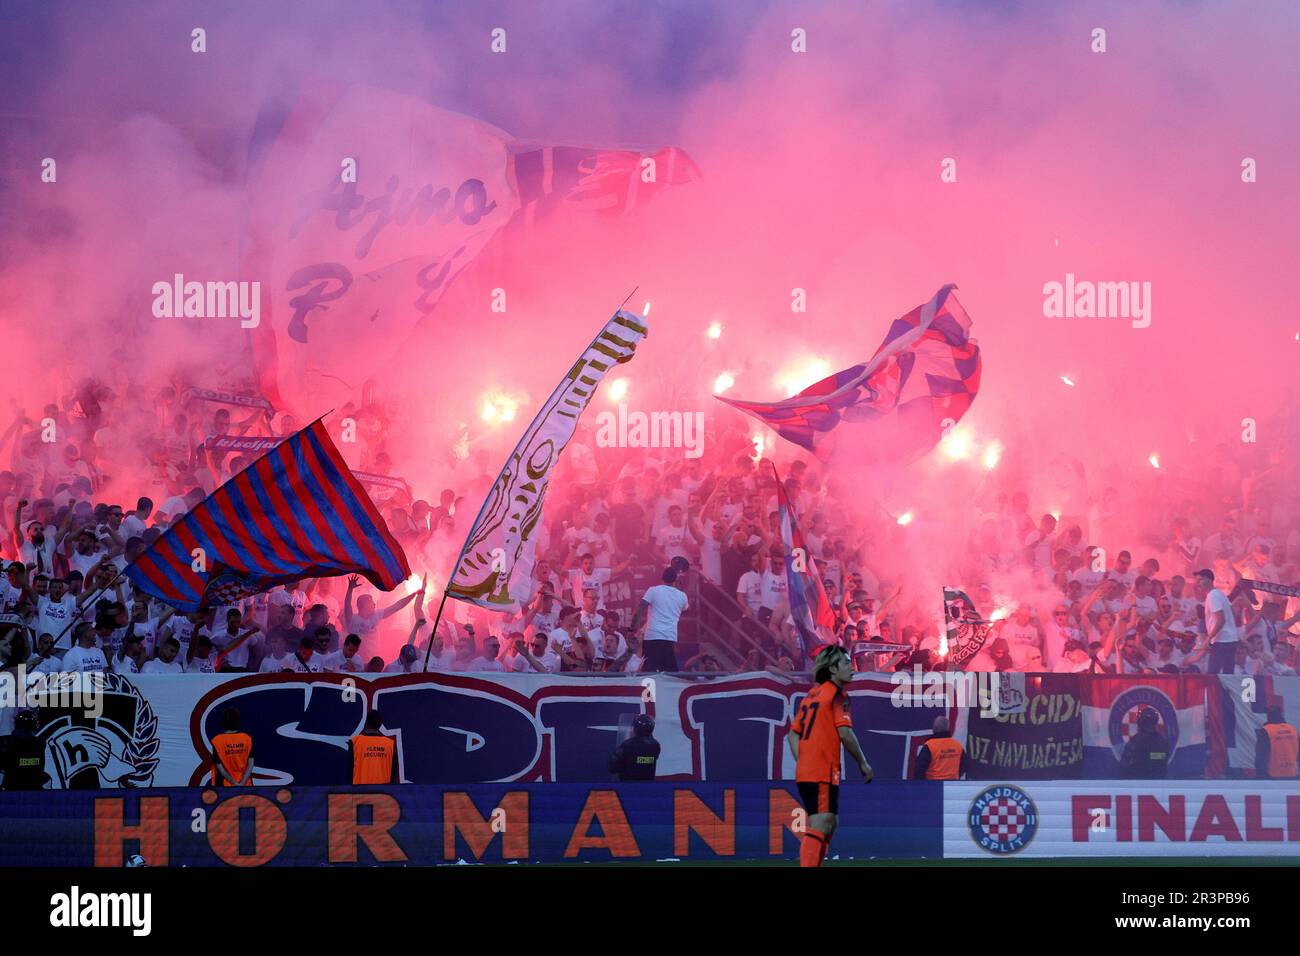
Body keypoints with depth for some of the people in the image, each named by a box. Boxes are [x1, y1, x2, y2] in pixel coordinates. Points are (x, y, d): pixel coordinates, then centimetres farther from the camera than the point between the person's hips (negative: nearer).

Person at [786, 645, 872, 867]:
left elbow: (793, 734, 18)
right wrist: (863, 763, -6)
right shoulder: (836, 694, -7)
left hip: (805, 772, 9)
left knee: (830, 823, 18)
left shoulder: (811, 695, 18)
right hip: (823, 774, -9)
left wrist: (802, 763, 16)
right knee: (819, 827, -13)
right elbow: (845, 733, -16)